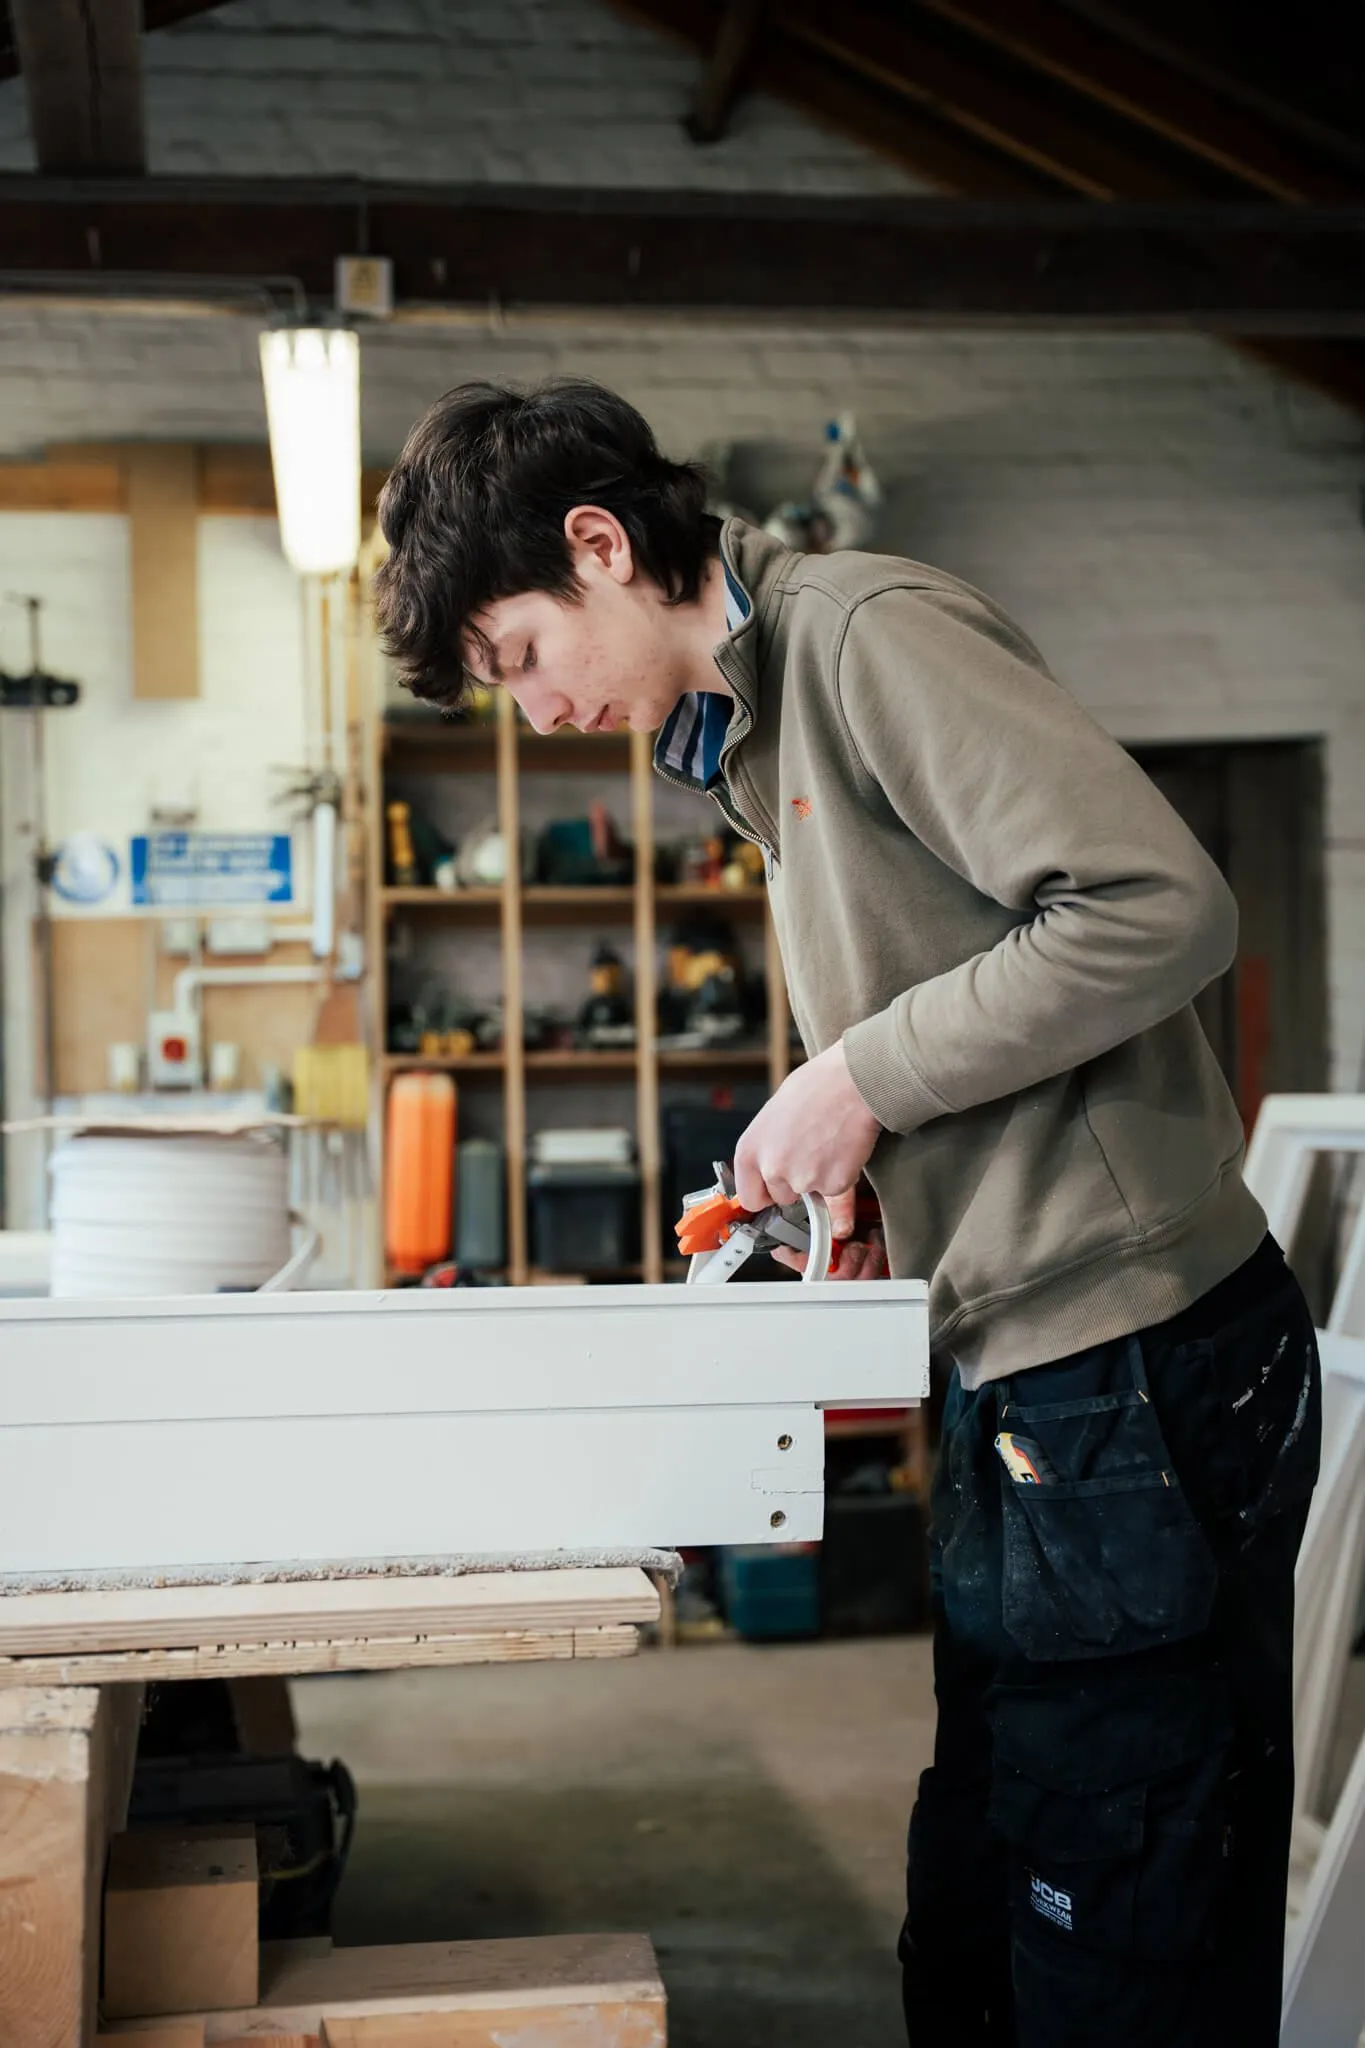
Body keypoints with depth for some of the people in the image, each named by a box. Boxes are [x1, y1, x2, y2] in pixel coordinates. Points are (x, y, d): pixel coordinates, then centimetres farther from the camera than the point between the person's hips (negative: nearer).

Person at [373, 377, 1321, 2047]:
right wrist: (886, 1206, 7)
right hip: (1029, 1372, 10)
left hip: (1136, 1376, -10)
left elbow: (1161, 905, -21)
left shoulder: (872, 630, -11)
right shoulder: (758, 730, 18)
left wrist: (866, 1075, -15)